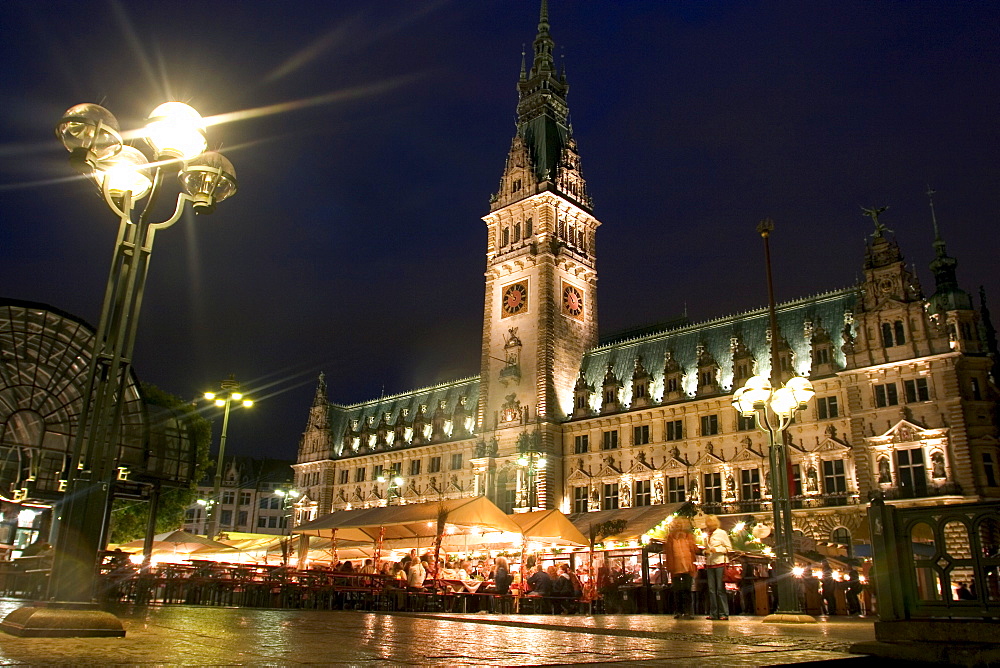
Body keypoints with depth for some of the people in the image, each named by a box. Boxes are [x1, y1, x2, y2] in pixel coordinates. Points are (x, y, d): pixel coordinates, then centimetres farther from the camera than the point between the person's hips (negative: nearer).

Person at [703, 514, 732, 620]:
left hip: (720, 562, -5)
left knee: (720, 589, -6)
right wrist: (706, 552, 3)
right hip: (710, 564, 5)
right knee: (711, 589, 3)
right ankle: (713, 613, 7)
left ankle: (724, 613, -1)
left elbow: (729, 548, -2)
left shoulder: (722, 533, 0)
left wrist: (716, 549, -14)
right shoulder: (708, 535, 16)